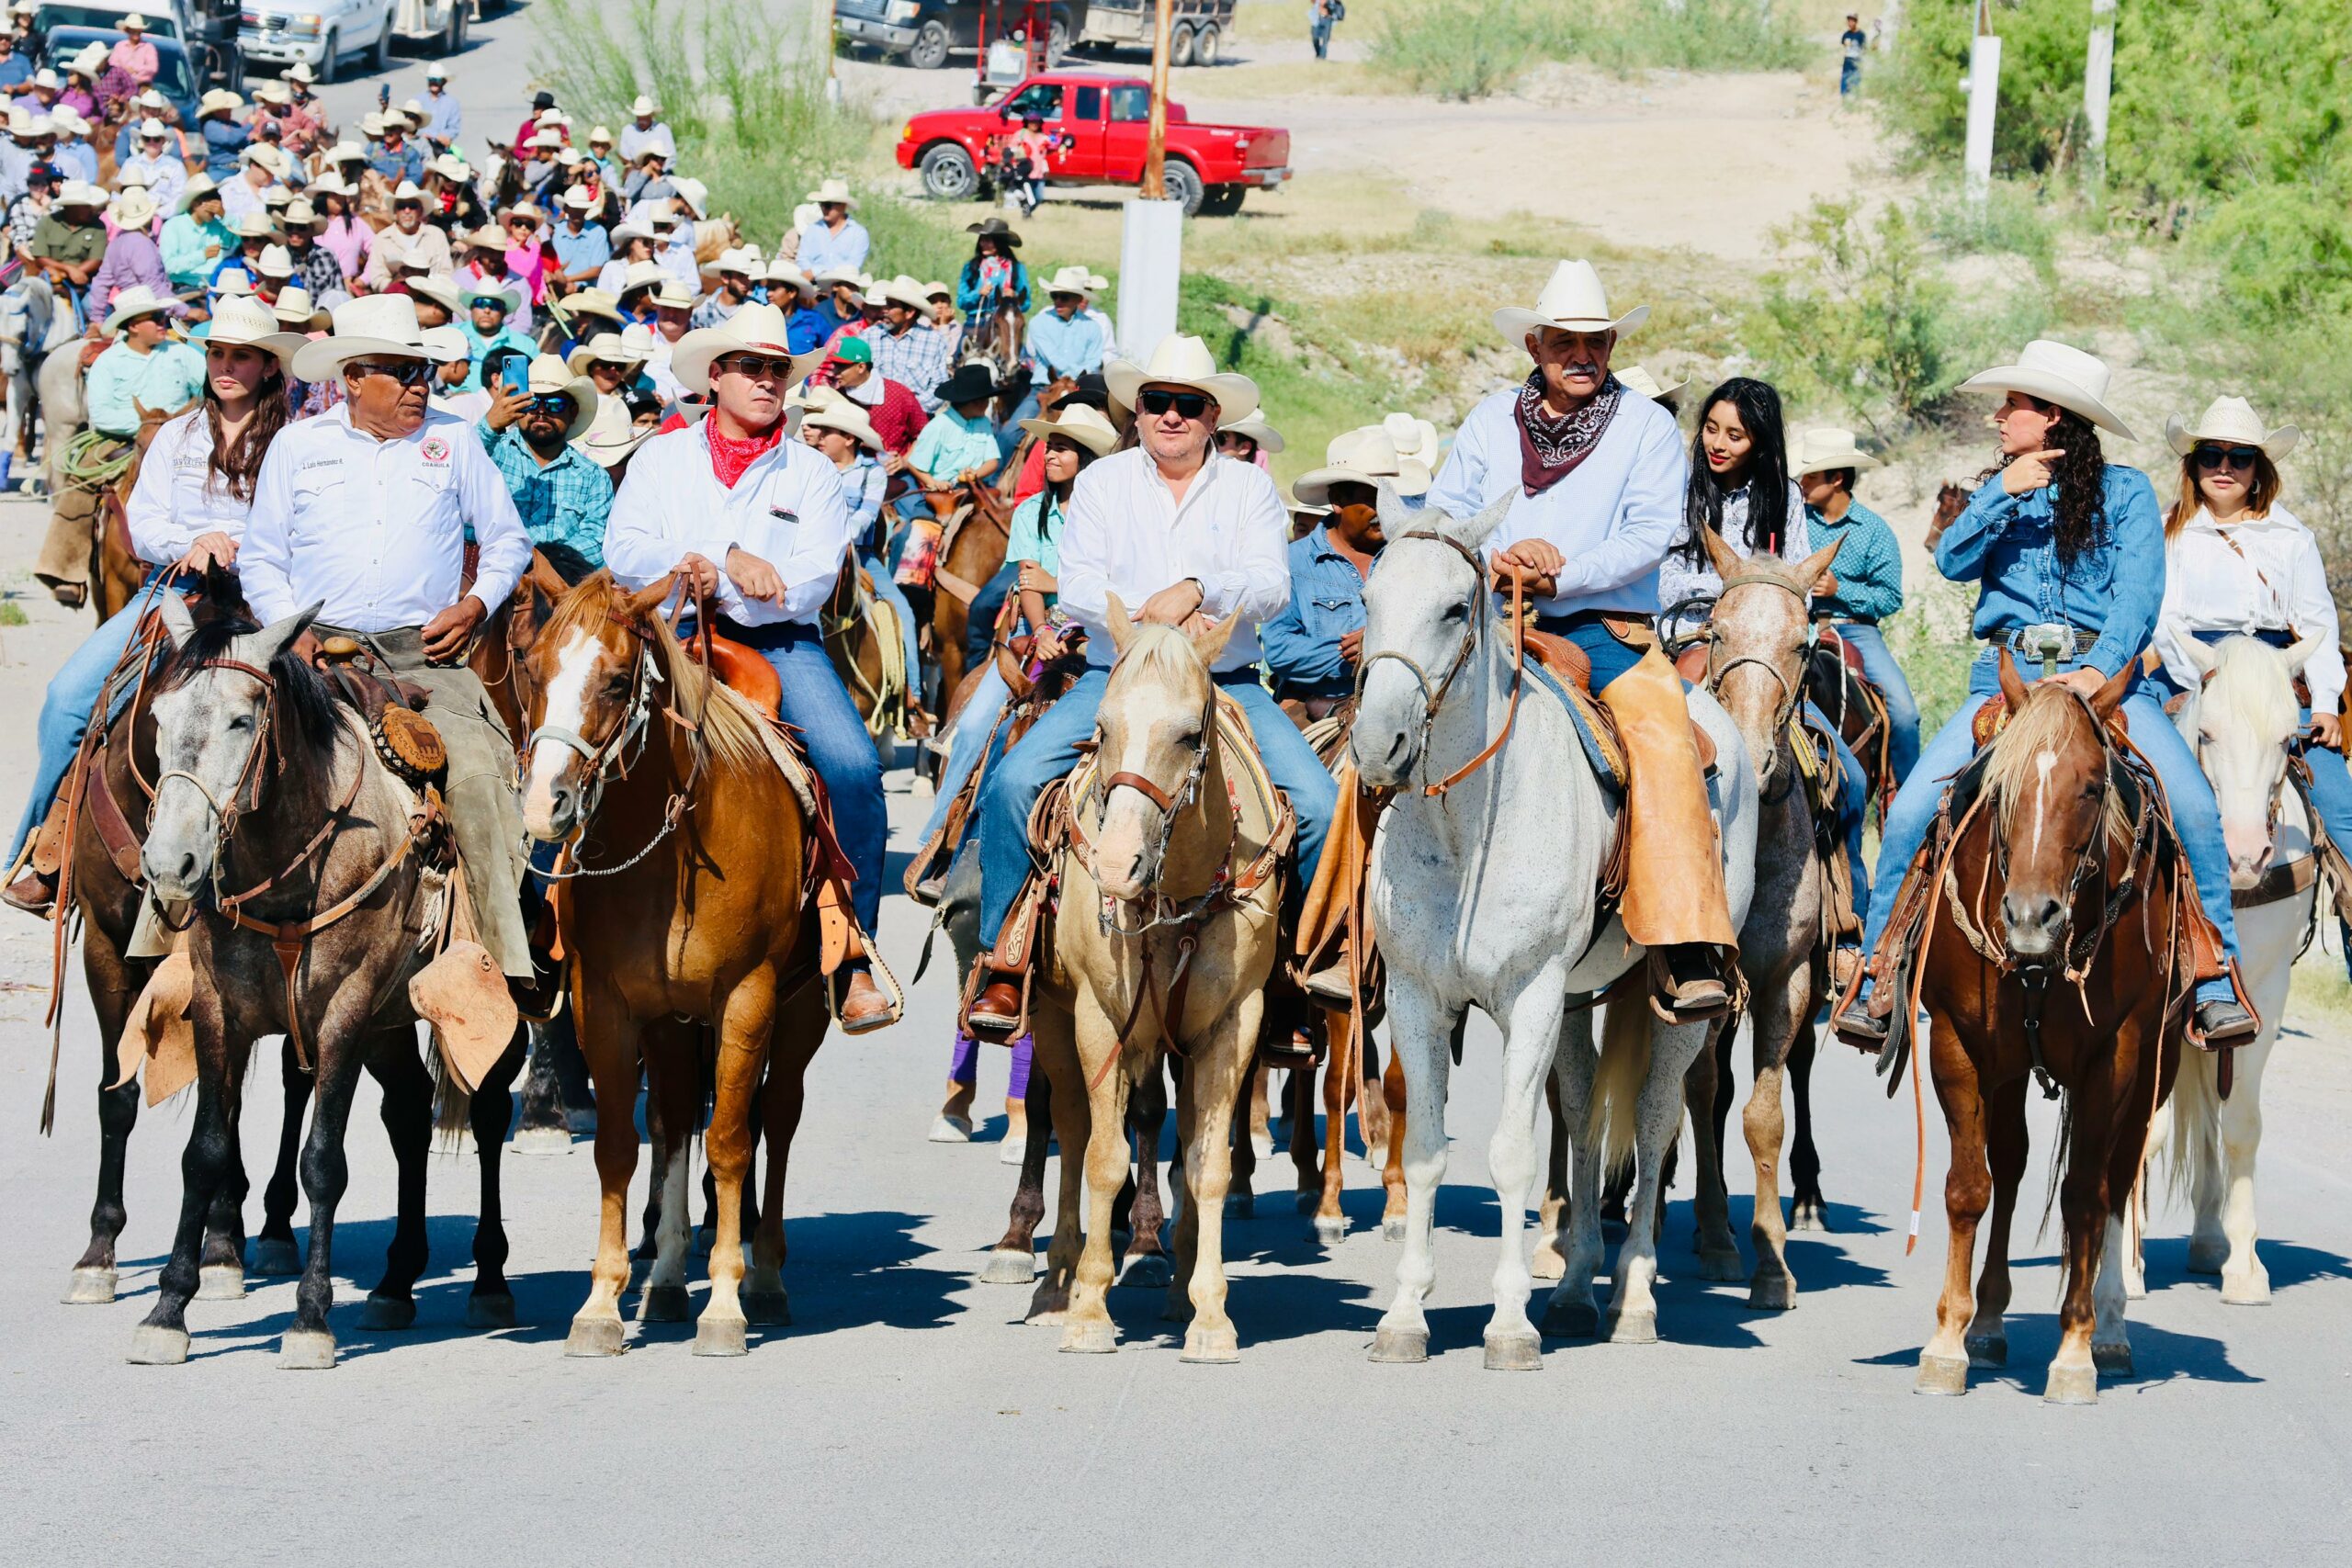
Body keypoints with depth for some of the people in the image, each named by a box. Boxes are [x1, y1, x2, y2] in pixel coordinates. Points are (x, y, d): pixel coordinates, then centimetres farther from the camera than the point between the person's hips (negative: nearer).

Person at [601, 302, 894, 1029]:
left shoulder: (812, 474, 12)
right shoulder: (662, 458, 13)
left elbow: (812, 581, -1)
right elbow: (625, 551, -1)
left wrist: (712, 582, -14)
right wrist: (730, 559, -14)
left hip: (779, 641, 0)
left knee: (853, 766, -24)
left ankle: (856, 959, -16)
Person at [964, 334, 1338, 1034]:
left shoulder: (1250, 488, 8)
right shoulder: (1101, 482, 9)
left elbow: (1272, 587, -5)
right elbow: (1077, 589, -2)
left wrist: (1196, 590, -23)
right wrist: (1155, 615, -17)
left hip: (1227, 683, 0)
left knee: (1319, 805, -21)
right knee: (1014, 781, -22)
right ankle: (1004, 964, -12)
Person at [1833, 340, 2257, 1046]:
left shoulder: (2126, 492, 6)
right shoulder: (2002, 494, 18)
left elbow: (2139, 593, -6)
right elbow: (1953, 562, 2)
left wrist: (2101, 671, -22)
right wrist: (2004, 493, -11)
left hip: (2105, 674, -3)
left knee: (2193, 805, -25)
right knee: (1910, 810, -15)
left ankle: (2218, 987, -16)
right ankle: (1874, 983, -4)